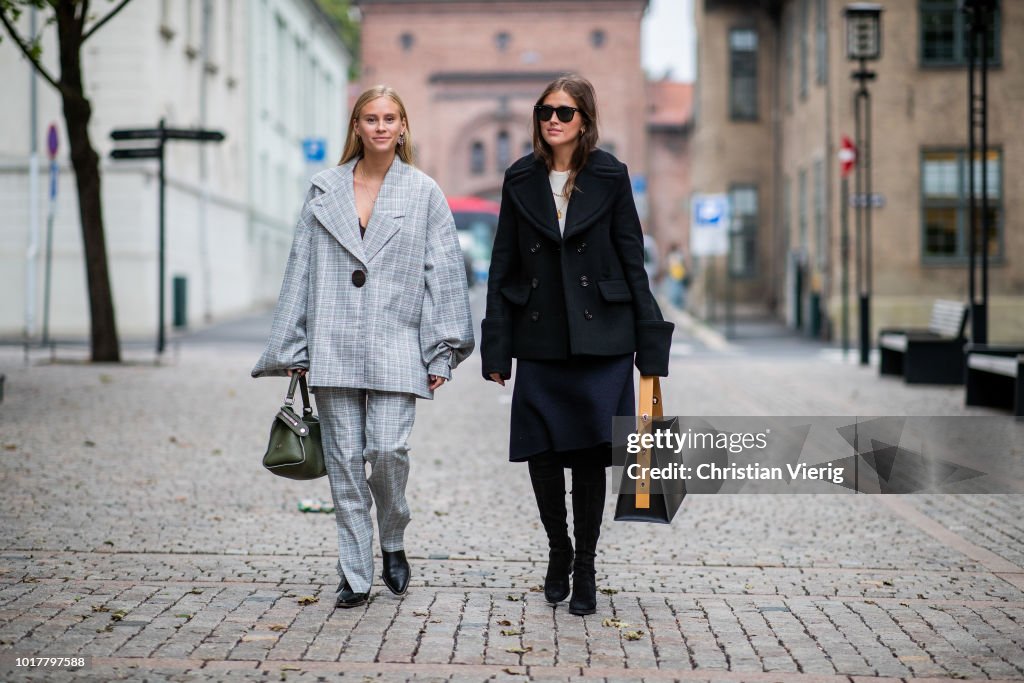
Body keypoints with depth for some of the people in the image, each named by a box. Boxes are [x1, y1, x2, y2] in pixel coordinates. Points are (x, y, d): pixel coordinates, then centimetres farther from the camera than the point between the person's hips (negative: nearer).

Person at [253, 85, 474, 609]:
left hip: (395, 345, -2)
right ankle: (355, 575, 11)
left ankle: (393, 542, 17)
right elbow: (301, 270, 10)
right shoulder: (324, 190, 9)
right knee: (345, 459, 2)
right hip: (333, 347, 2)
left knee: (388, 449, -12)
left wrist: (441, 352, -2)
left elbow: (444, 273, 3)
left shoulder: (424, 193, 5)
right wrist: (292, 349, 6)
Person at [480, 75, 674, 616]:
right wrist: (496, 349, 2)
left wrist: (650, 347, -1)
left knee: (590, 453, 1)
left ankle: (585, 568, 14)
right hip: (539, 341, 2)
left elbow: (632, 262, 2)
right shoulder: (521, 180, 6)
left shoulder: (610, 177, 1)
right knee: (541, 453, 1)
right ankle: (558, 551, 25)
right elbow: (502, 268, 7)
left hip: (599, 338, -2)